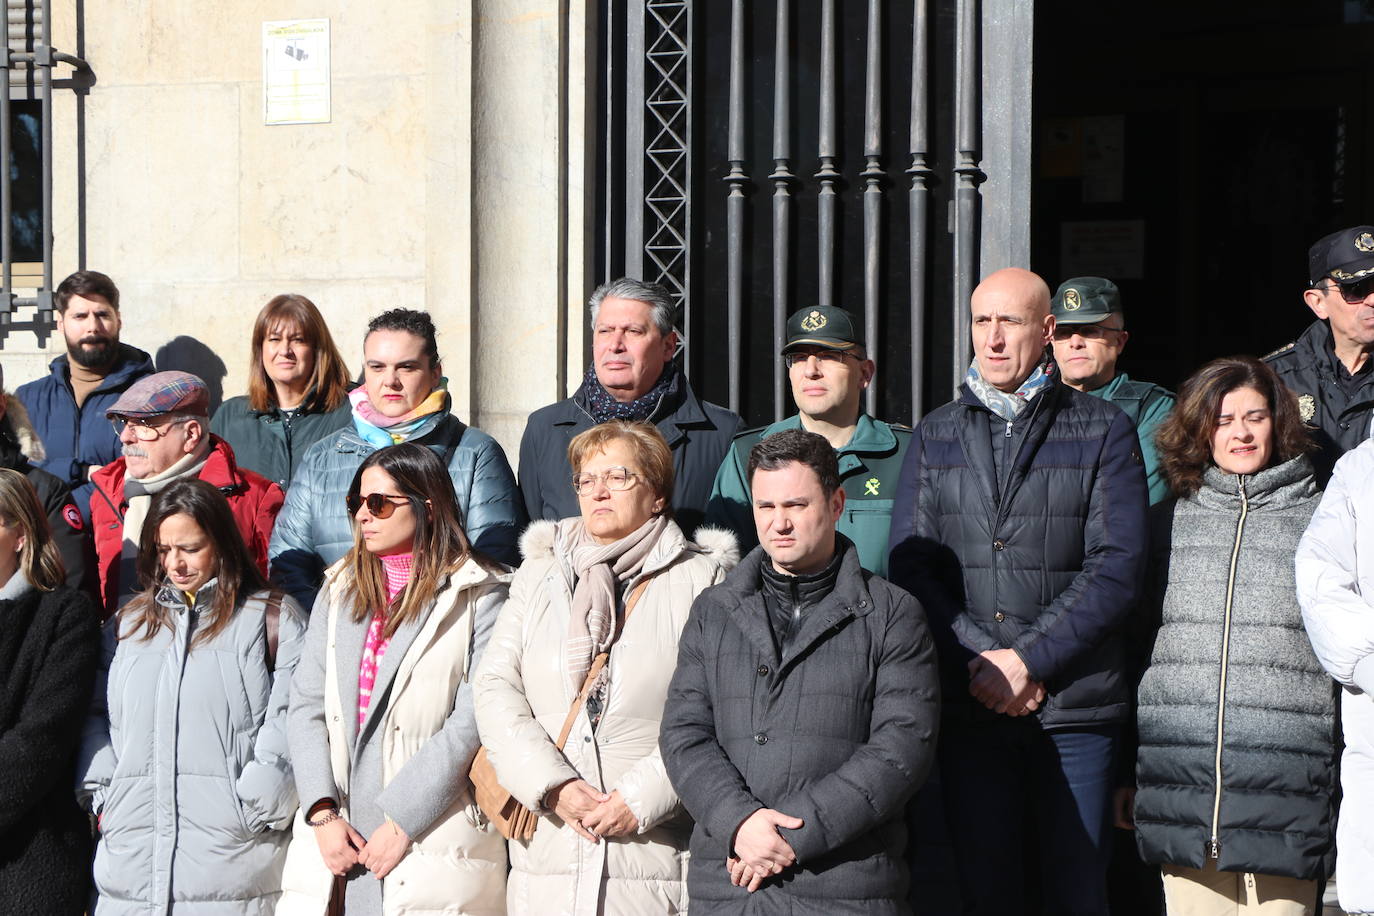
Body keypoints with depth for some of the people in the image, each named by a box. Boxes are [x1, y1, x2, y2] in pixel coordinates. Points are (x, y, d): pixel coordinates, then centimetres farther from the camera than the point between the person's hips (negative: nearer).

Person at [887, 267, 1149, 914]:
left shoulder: (1104, 432, 4)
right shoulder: (935, 436, 12)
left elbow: (1117, 566, -5)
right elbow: (911, 565, 4)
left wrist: (1028, 658, -13)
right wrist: (981, 662, -9)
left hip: (1075, 705, -2)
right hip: (966, 706, 2)